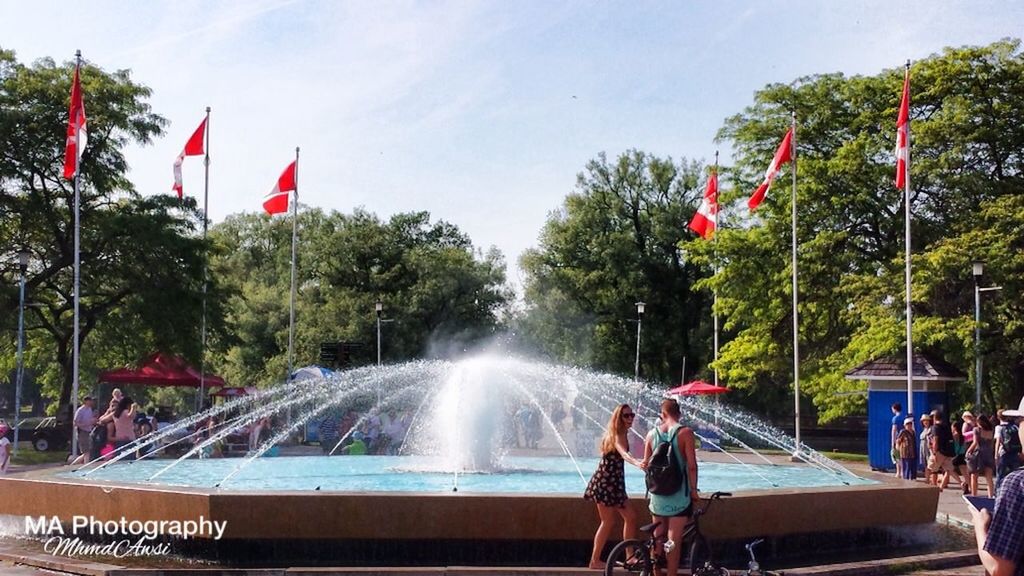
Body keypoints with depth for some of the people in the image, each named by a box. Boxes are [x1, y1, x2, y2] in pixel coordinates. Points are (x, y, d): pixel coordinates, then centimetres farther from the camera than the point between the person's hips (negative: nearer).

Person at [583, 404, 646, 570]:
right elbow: (623, 453, -40)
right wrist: (637, 463, -58)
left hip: (614, 482, 10)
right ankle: (595, 561, 6)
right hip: (605, 483, -10)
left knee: (630, 517, 10)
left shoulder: (618, 434, 12)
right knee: (609, 522, -2)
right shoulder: (618, 435, -18)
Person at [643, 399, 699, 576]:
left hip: (658, 494, 4)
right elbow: (692, 465, -14)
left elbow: (646, 464, 6)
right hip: (679, 495, -4)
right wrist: (694, 490, -3)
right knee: (674, 541, -2)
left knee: (658, 537, 15)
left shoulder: (652, 433, 2)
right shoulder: (685, 432, -10)